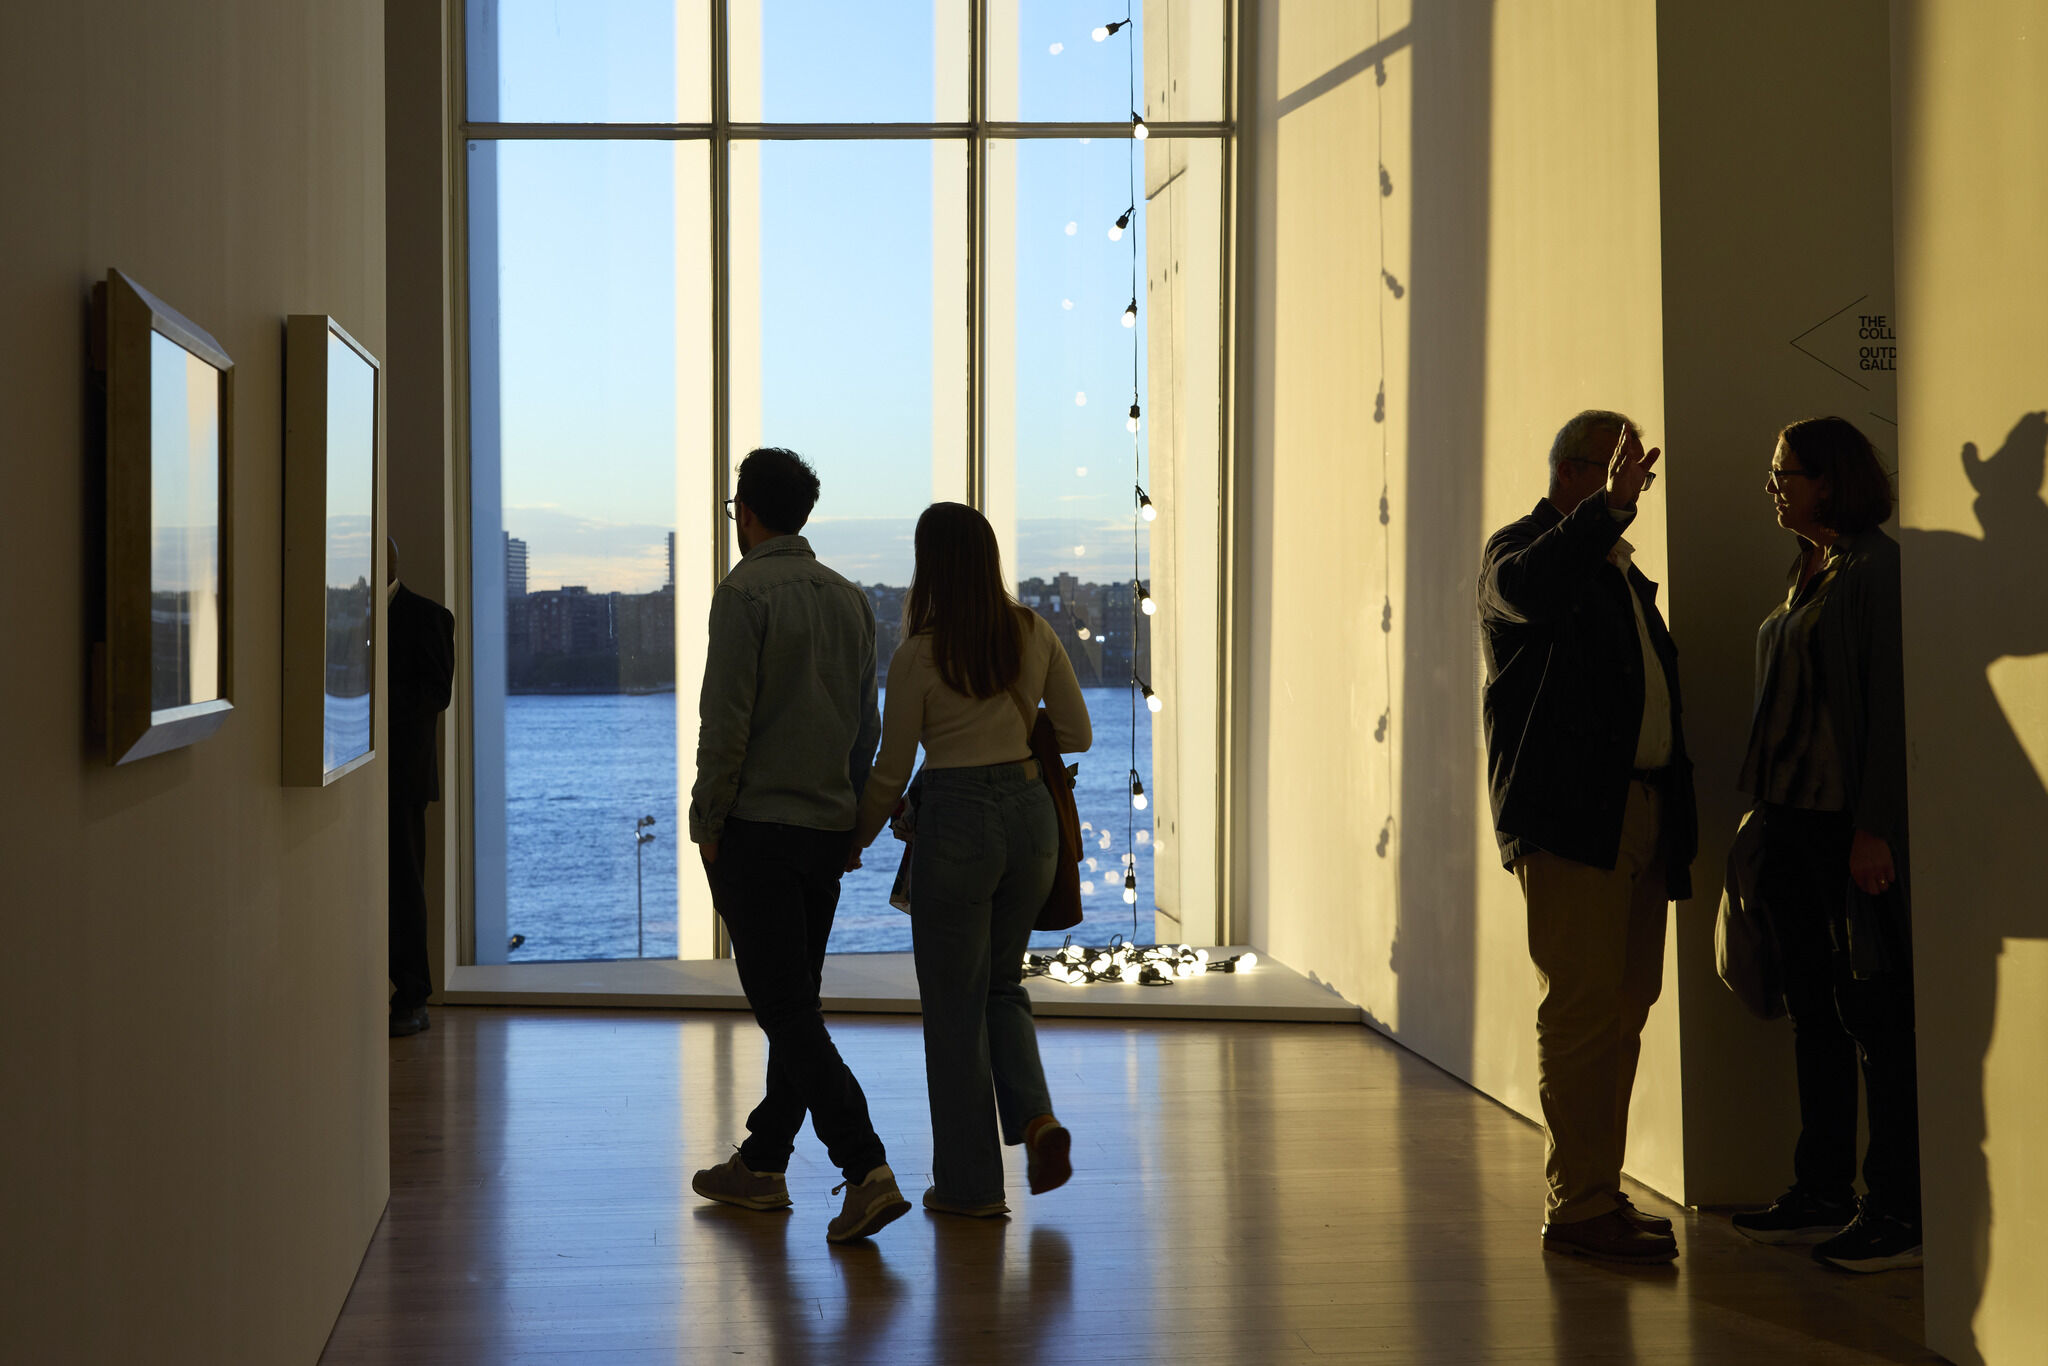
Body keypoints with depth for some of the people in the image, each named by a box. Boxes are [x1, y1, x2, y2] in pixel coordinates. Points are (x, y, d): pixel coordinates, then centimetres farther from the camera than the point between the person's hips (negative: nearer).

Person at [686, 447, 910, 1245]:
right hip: (828, 829, 8)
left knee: (785, 1007, -7)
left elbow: (726, 720, -16)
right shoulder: (849, 598, 11)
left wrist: (708, 821, -7)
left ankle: (866, 1169, -16)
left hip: (757, 827, -7)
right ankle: (762, 1165, 26)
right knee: (795, 1000, 15)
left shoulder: (744, 594, -11)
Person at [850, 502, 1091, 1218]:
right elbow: (1077, 734, 8)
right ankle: (1036, 1118, 0)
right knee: (1002, 984, 23)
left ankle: (971, 1183, 14)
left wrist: (855, 841, 14)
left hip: (956, 821, -5)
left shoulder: (918, 656, -10)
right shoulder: (1035, 633, 2)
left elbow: (891, 773, -3)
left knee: (954, 1004, 7)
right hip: (1031, 811, 5)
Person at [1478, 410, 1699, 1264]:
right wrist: (1612, 506, -31)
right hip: (1569, 817, -8)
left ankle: (1595, 1194, 17)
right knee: (1584, 1011, -8)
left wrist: (1678, 821, 18)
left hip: (1640, 815, 8)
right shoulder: (1523, 548, -2)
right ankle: (1578, 1207, -3)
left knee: (1624, 1009, 10)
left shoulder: (1621, 567, 24)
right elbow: (1530, 589, -28)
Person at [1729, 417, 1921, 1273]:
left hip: (1852, 824, -9)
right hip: (1794, 819, 9)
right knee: (1814, 1012, 13)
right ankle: (1823, 1194, 22)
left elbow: (1891, 707, -15)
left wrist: (1873, 830, -19)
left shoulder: (1878, 570, -11)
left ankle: (1900, 1212, 6)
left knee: (1873, 1014, -2)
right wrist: (1770, 812, 13)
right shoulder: (1808, 574, 15)